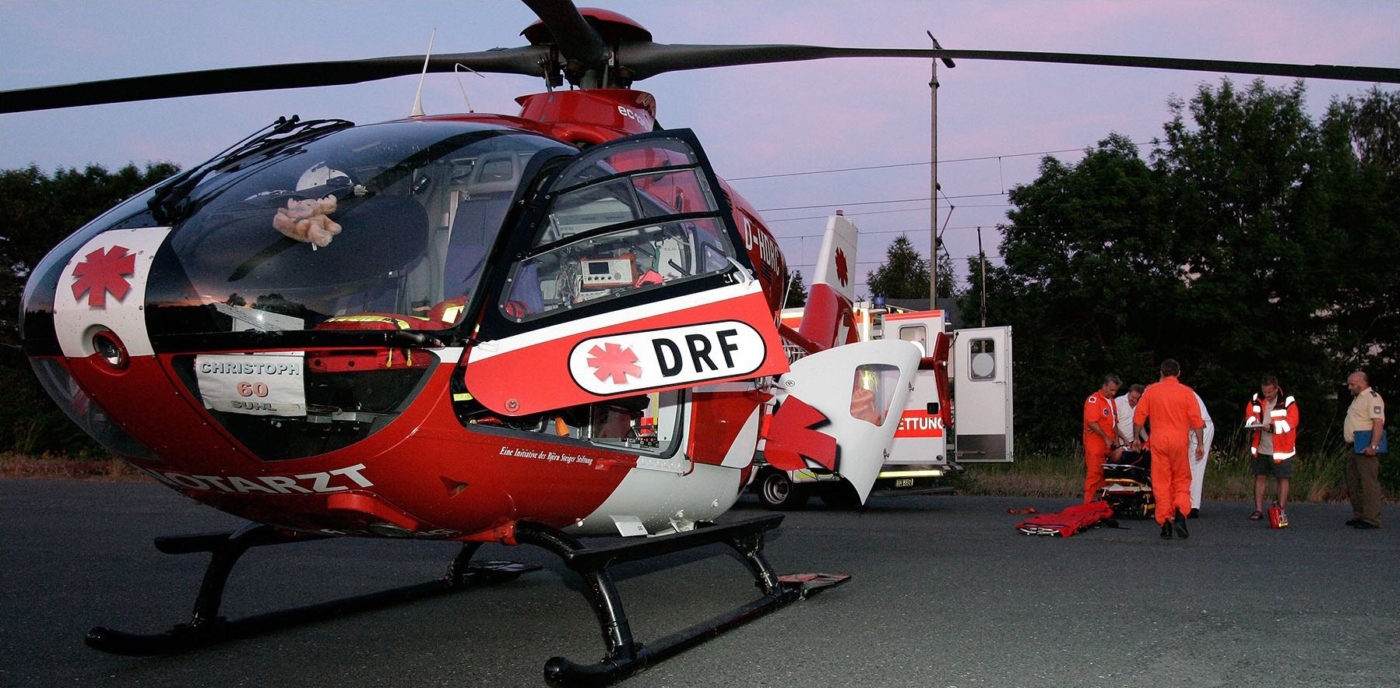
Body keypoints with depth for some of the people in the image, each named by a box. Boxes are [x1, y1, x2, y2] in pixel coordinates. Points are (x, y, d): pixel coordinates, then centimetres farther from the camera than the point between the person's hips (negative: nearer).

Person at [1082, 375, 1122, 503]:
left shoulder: (1111, 401, 20)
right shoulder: (1094, 400, -9)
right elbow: (1092, 422, -18)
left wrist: (1116, 439, 10)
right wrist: (1106, 438, -15)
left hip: (1108, 446, 9)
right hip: (1095, 445, -8)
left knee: (1105, 475, 9)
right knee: (1094, 475, -9)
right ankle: (1089, 504, -8)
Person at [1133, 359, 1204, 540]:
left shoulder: (1151, 390, 3)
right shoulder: (1186, 392, 0)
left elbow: (1139, 416, 3)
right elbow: (1197, 420, -2)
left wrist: (1136, 438, 13)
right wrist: (1200, 443, 4)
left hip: (1158, 440, 0)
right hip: (1180, 441, 0)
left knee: (1161, 483, 4)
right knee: (1182, 481, 11)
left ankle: (1165, 522, 0)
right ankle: (1180, 514, -9)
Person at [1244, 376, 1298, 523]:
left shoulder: (1287, 402, -11)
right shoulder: (1256, 400, 3)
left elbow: (1291, 422, -17)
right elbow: (1249, 415, 11)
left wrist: (1273, 427, -28)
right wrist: (1253, 423, -12)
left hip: (1281, 449, -4)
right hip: (1260, 448, 4)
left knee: (1282, 478, 4)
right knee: (1260, 477, 7)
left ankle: (1281, 510, 12)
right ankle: (1258, 510, 14)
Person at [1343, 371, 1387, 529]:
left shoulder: (1372, 398, -12)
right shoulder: (1358, 398, 21)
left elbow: (1378, 423, -21)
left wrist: (1373, 446, -26)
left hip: (1367, 448, -11)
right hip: (1357, 448, 11)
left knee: (1369, 483, -9)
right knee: (1353, 482, 14)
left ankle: (1371, 519, -8)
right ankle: (1359, 516, 22)